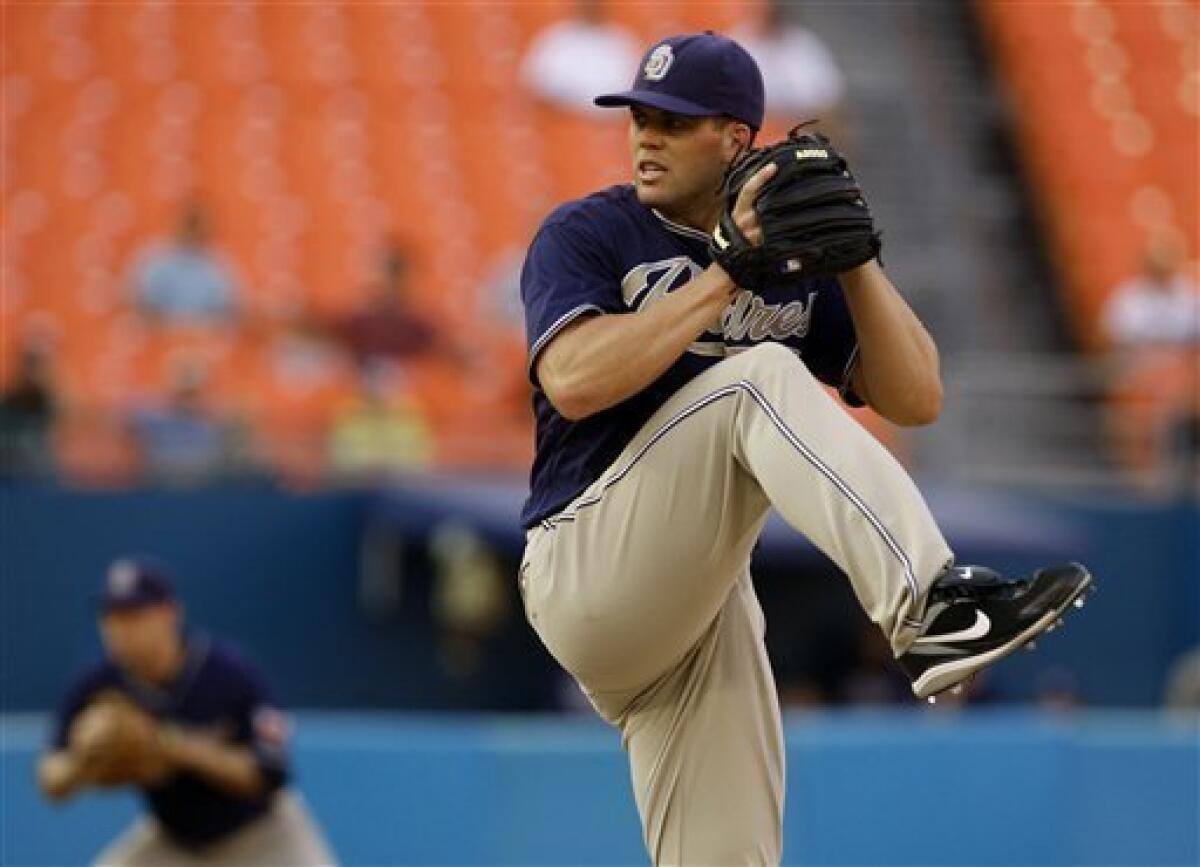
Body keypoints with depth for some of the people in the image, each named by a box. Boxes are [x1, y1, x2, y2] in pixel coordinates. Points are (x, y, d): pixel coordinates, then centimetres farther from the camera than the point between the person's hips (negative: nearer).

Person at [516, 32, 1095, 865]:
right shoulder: (586, 234, 0)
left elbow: (916, 399, 4)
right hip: (584, 571, -6)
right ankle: (933, 606, -43)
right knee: (758, 377, -26)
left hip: (711, 604, 6)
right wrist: (730, 268, -18)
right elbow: (573, 383, -20)